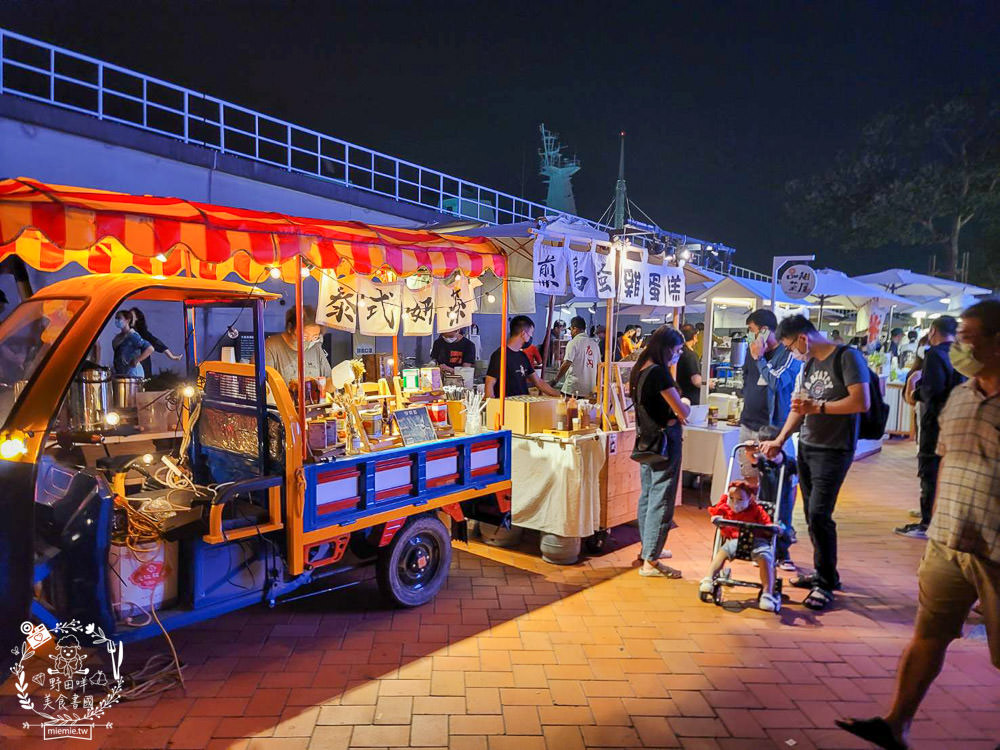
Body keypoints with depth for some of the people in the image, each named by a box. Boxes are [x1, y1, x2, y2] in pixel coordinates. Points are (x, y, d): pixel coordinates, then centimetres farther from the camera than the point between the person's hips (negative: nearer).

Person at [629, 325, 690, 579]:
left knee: (647, 495, 19)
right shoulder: (658, 372, -20)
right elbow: (682, 411, -18)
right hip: (664, 439, -10)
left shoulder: (639, 369, 7)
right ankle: (651, 561, 1)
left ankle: (648, 548, 33)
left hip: (646, 439, 10)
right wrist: (686, 406, 3)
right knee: (662, 499, -3)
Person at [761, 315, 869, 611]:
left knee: (819, 514, -11)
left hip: (834, 450, -8)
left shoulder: (847, 357, -10)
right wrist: (779, 440, 14)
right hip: (806, 446, 8)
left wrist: (817, 407, -17)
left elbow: (861, 402, -19)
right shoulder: (809, 364, 15)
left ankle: (826, 583, 2)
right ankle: (824, 573, 23)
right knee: (812, 515, 10)